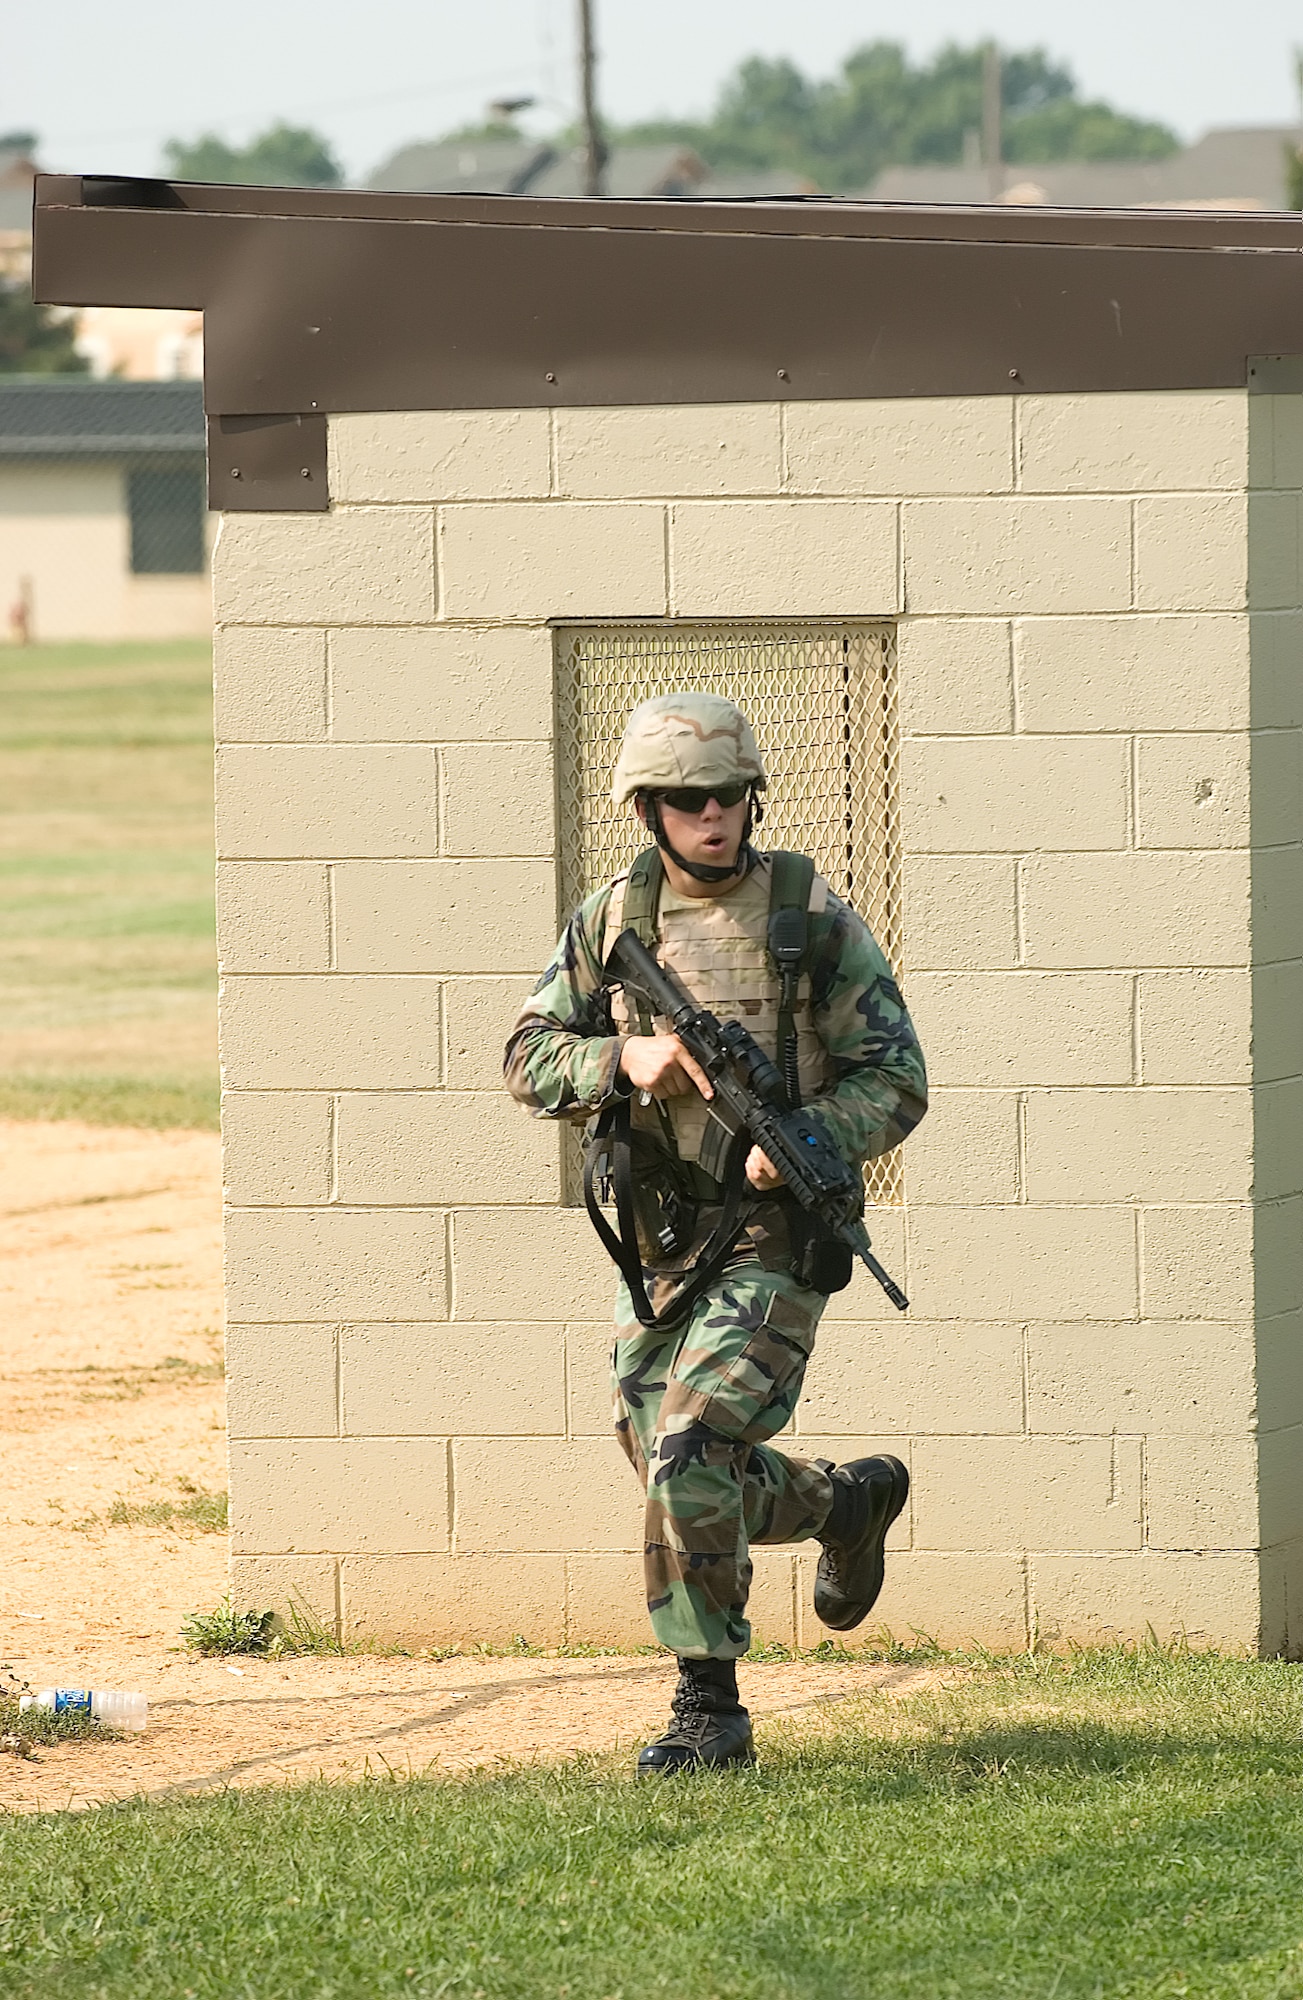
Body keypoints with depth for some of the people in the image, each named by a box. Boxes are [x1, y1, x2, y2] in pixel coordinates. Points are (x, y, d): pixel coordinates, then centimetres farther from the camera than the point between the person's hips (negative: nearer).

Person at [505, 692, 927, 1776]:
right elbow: (532, 1060, 2)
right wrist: (623, 1060, -18)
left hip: (774, 1237, -5)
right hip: (658, 1243, 5)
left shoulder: (813, 919, -7)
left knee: (690, 1454, -19)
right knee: (674, 1473, 11)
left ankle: (710, 1708, -10)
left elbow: (895, 1079, -5)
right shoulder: (611, 922, 4)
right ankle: (850, 1498, 40)